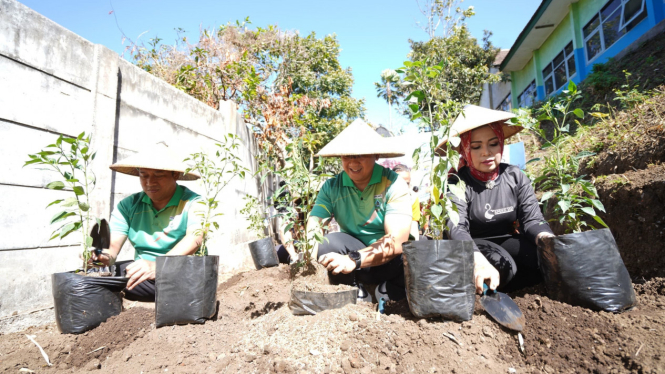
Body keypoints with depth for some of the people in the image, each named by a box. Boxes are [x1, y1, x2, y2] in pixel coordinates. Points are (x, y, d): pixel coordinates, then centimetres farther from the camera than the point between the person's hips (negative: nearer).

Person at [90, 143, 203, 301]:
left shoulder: (192, 203, -9)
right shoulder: (128, 205, 7)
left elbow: (194, 238, -26)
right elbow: (113, 245, -1)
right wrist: (107, 256, -26)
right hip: (141, 274, 4)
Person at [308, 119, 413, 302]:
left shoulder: (393, 184, -15)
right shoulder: (331, 187, -5)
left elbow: (397, 242, -25)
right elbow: (312, 227, -14)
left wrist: (353, 260, -39)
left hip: (391, 261, -1)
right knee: (330, 242, -29)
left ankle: (391, 289, -1)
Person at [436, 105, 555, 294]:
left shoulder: (515, 176, -4)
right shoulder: (457, 183, -17)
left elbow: (532, 219, -11)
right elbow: (457, 229, -31)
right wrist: (480, 263, -51)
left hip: (507, 243, 5)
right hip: (473, 248, -4)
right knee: (503, 267, -34)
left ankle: (490, 287, -9)